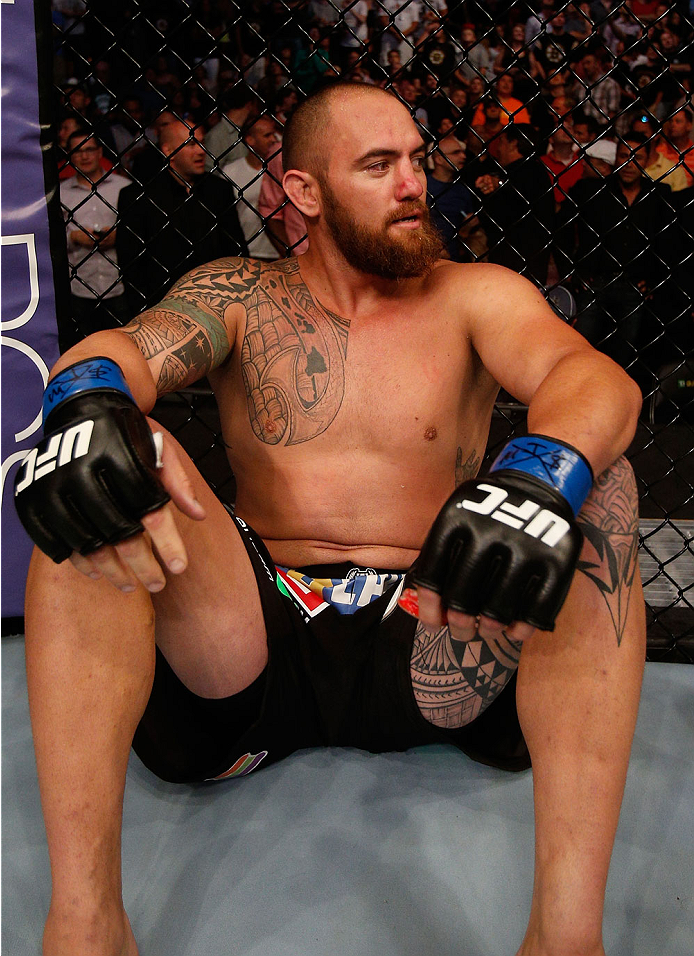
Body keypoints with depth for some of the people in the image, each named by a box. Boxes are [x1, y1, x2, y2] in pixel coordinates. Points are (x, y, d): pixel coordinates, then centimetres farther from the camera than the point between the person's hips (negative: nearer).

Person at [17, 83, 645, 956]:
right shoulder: (239, 298, 11)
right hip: (248, 644, 1)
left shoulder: (473, 296, 7)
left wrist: (543, 477, -36)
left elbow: (594, 376, -13)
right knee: (95, 486, -21)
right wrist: (89, 405, -35)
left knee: (596, 481, -22)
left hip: (428, 654, 0)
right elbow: (123, 349, -9)